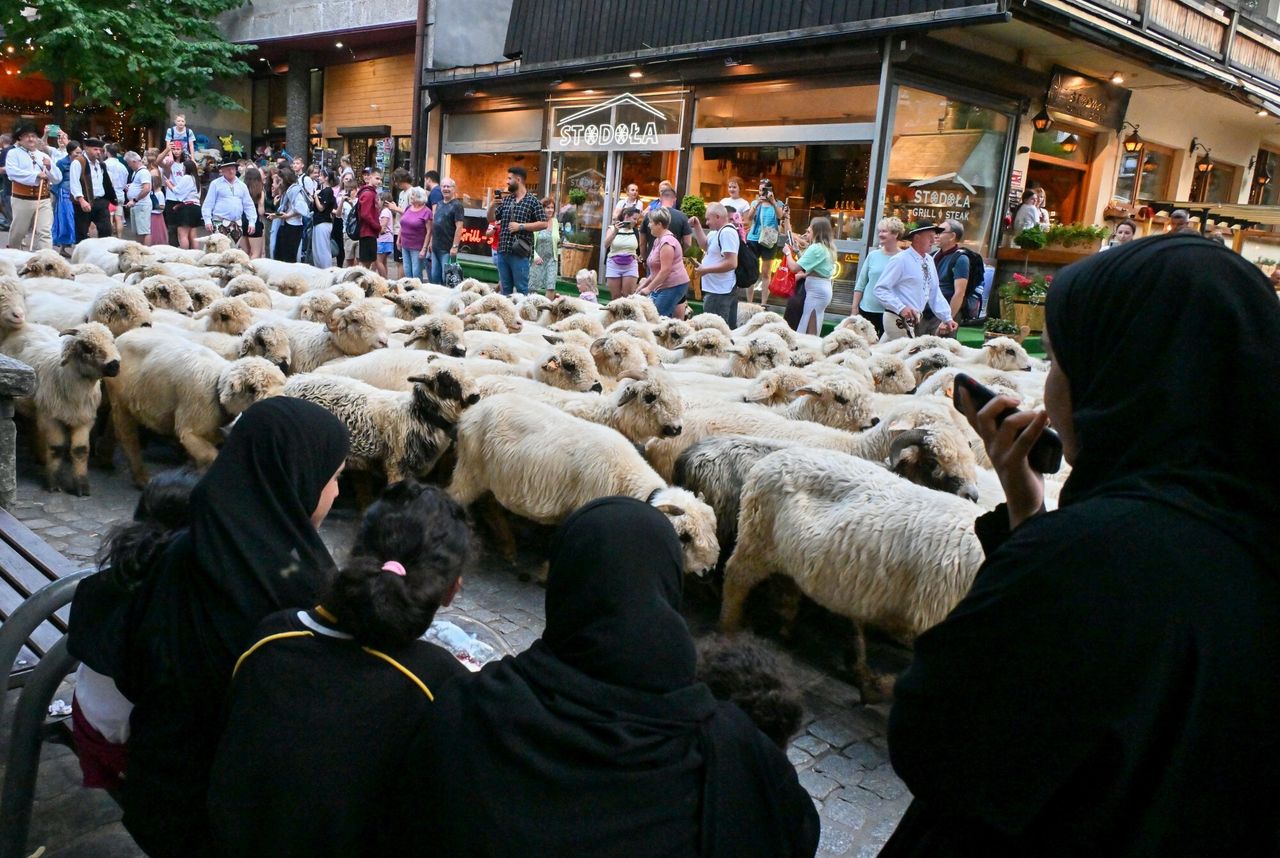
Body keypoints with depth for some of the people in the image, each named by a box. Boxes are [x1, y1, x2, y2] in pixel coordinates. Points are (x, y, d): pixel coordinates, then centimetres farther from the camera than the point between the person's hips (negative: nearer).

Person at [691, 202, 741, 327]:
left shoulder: (727, 232, -19)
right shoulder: (719, 231, 12)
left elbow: (731, 263, -26)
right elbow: (704, 245, 25)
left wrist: (706, 269, -19)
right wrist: (697, 226, 12)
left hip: (719, 291, -11)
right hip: (720, 289, 11)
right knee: (729, 328, 15)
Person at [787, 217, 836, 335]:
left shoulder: (816, 248, -15)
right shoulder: (827, 248, 13)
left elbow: (794, 267, -18)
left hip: (816, 291, -10)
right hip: (823, 288, 10)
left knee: (808, 331, -6)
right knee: (814, 329, 13)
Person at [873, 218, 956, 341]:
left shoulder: (929, 261, 10)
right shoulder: (900, 260, -13)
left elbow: (935, 293, 14)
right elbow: (881, 289, -16)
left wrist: (947, 318, 8)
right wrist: (901, 308, -26)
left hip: (915, 320, 7)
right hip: (899, 319, -7)